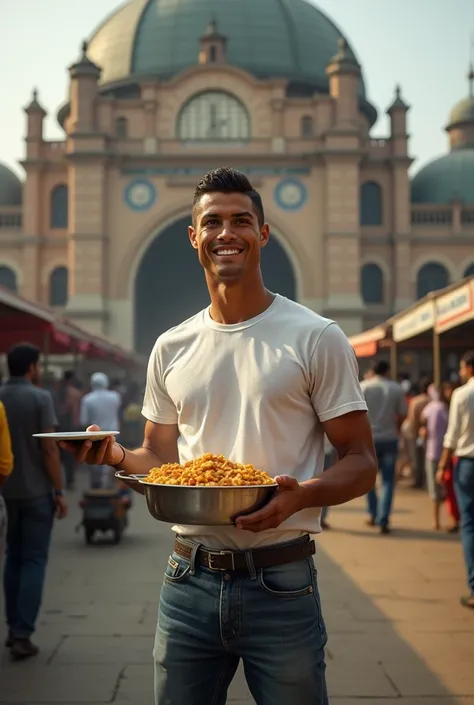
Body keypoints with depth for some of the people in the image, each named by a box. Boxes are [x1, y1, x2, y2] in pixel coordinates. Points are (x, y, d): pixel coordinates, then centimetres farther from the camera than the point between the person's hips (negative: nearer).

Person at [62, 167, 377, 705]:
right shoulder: (171, 348, 8)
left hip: (280, 582, -3)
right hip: (188, 580, 4)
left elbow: (360, 463, -3)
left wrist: (300, 494, -23)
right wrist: (117, 455, -6)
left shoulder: (315, 338, -4)